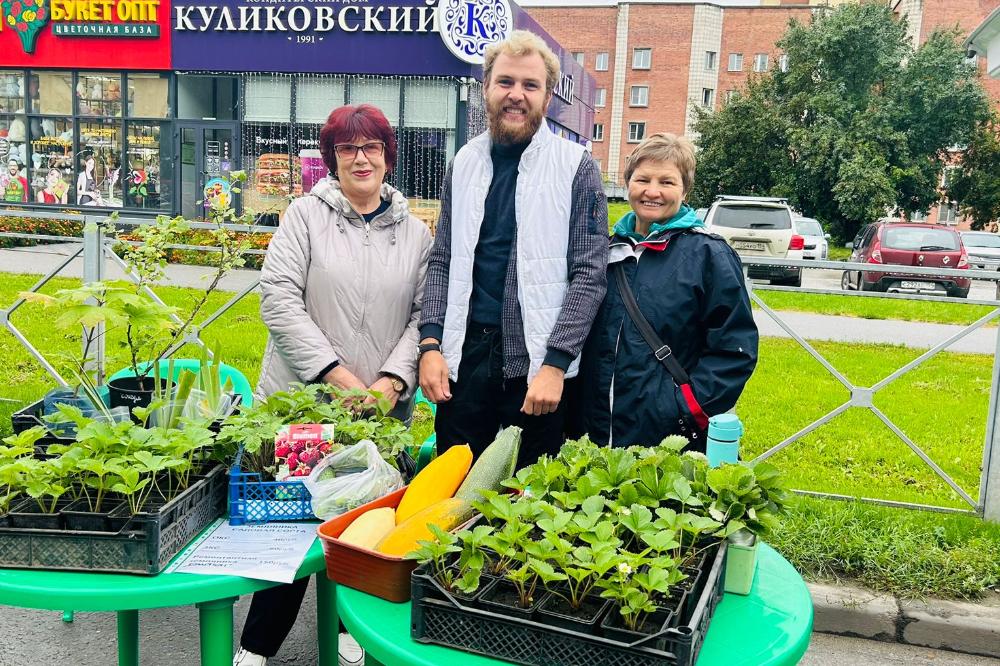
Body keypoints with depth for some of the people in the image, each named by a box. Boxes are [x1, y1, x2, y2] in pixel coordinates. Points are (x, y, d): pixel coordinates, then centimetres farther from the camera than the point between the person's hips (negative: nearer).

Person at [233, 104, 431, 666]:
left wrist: (393, 379, -9)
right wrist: (337, 375, -13)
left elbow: (421, 316, 6)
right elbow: (279, 301, -8)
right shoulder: (306, 215, 0)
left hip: (382, 410, 2)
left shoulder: (415, 233, 8)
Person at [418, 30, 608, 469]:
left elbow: (589, 275, -6)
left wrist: (555, 364, -14)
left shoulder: (576, 167, -2)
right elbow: (442, 262, 11)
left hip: (538, 364, -3)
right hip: (463, 358, 3)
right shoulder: (464, 164, 9)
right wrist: (430, 342, -1)